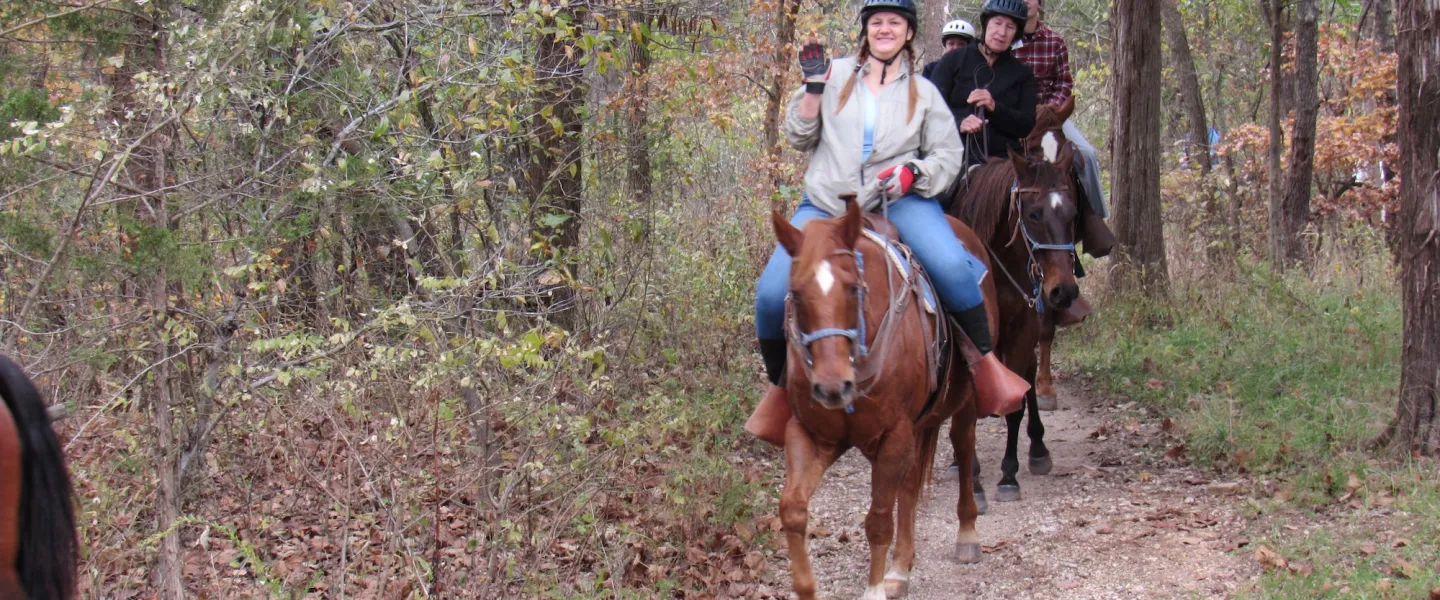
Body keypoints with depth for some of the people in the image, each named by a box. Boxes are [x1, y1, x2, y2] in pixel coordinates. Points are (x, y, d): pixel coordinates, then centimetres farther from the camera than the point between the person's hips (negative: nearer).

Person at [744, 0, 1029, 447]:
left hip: (899, 201, -1)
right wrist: (812, 87, -2)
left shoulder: (923, 92, 12)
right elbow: (799, 137, 11)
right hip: (826, 203, 1)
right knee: (771, 293, -17)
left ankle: (986, 362, -16)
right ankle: (781, 387, 7)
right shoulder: (836, 75, 13)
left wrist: (914, 173, -12)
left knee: (952, 266, -31)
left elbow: (948, 155, 8)